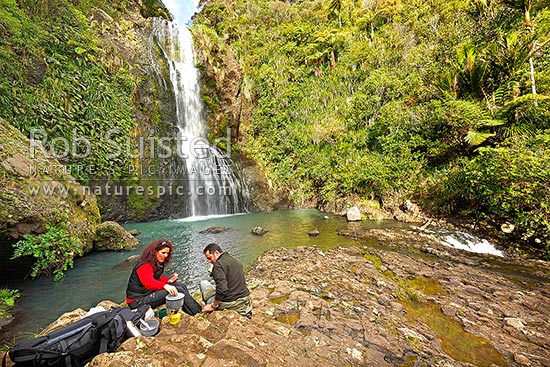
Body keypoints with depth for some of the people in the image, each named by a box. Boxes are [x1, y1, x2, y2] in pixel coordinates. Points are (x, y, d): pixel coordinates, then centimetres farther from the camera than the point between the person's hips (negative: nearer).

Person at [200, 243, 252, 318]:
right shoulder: (236, 261, 10)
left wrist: (213, 306, -11)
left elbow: (222, 289, -24)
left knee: (203, 283, 8)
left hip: (230, 303, -8)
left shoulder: (218, 264, -15)